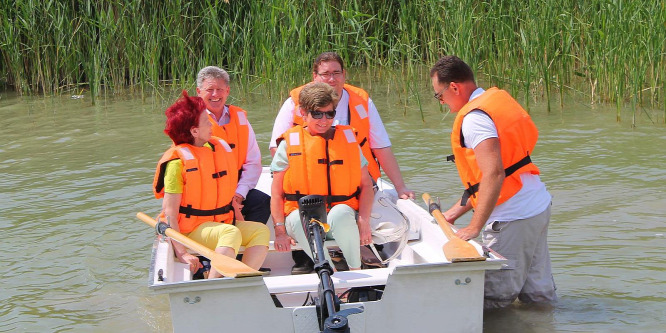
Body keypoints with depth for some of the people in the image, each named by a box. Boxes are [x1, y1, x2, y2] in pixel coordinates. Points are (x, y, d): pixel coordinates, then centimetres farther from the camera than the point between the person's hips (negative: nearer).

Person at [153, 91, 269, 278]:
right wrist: (181, 252, -22)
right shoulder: (178, 161, -13)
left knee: (261, 231, -12)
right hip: (190, 230, -8)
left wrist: (240, 222, 8)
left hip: (222, 222, 8)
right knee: (231, 234, -32)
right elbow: (170, 212, -16)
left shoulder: (218, 148, 9)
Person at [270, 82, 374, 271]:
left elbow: (366, 185, 10)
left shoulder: (348, 139, 14)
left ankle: (356, 270, -20)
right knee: (299, 218, -37)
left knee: (341, 213, -36)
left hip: (341, 217, 1)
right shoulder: (289, 144, 8)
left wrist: (363, 220, -8)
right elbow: (277, 193, 4)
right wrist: (280, 231, -9)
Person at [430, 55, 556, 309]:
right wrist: (455, 212, 22)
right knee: (538, 297, 12)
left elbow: (494, 175, -26)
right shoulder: (497, 100, 16)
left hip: (513, 218, -10)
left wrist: (474, 228, -24)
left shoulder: (474, 118, -14)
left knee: (494, 299, -6)